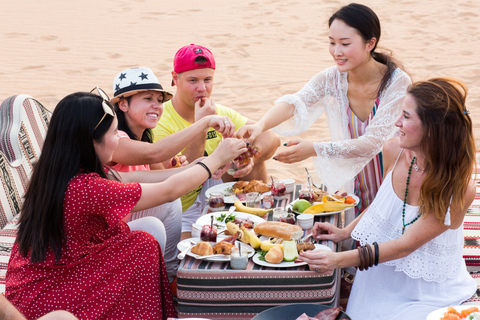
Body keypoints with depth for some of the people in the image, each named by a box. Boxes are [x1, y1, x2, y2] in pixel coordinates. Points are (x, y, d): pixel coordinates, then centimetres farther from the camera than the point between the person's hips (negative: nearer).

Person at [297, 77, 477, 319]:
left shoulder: (458, 189, -24)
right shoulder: (394, 151, -9)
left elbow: (405, 245, -23)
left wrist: (340, 259, -30)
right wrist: (345, 232, 6)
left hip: (429, 296, -4)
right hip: (379, 280, 4)